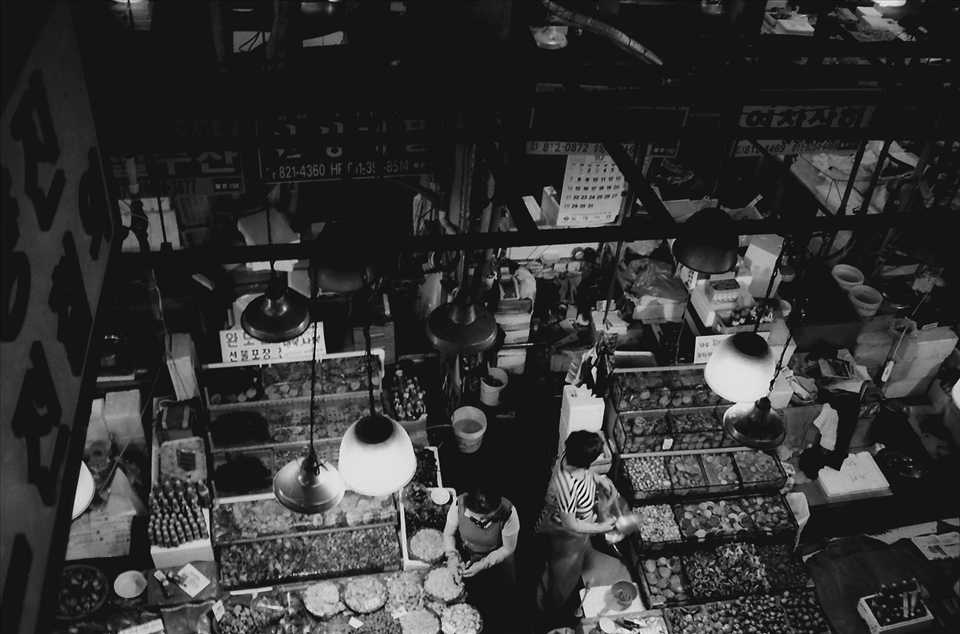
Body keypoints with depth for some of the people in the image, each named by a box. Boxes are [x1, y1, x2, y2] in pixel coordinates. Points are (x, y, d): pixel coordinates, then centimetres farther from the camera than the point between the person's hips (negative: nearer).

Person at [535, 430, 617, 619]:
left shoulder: (570, 457, -23)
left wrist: (598, 478, -8)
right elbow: (570, 526, -32)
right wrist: (600, 527, -21)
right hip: (563, 537, -8)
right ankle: (550, 612, 52)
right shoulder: (567, 488, -46)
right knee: (560, 577, 22)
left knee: (570, 571, 35)